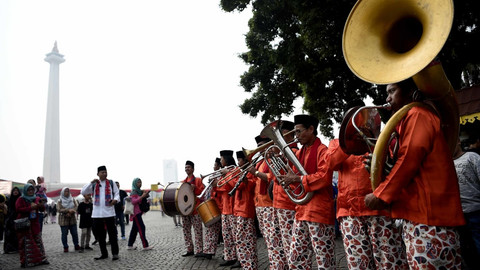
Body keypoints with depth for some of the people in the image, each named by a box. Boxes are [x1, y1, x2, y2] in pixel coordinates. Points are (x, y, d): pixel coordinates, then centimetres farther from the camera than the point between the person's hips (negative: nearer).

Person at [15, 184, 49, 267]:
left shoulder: (36, 199, 9)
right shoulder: (21, 200, -3)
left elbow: (41, 209, 10)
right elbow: (18, 209, -17)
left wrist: (41, 205, -13)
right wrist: (30, 208, -26)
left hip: (35, 224, 4)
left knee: (38, 241, 8)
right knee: (25, 243, -3)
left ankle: (41, 259, 15)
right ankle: (24, 261, 6)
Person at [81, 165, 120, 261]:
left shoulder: (111, 183, 6)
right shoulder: (94, 184, 10)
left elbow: (117, 193, 7)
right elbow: (83, 192, 0)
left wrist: (115, 199, -15)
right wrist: (91, 183, -11)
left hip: (109, 212, -2)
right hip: (97, 213, 3)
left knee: (112, 233, -3)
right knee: (99, 234, 9)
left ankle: (115, 253, 3)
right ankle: (104, 253, 22)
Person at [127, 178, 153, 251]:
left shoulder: (139, 191, 16)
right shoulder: (134, 192, -10)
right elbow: (133, 201, -21)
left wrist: (145, 195, 7)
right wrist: (142, 196, -24)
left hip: (138, 212, 9)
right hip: (136, 212, -9)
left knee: (134, 229, 11)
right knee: (141, 228, -10)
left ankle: (130, 246, 16)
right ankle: (145, 246, -10)